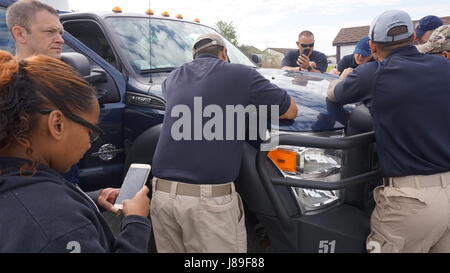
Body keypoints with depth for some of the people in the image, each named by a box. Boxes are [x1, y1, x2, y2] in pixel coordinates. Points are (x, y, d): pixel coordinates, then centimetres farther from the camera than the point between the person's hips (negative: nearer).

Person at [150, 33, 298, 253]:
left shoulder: (174, 77, 16)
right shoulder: (239, 74, 2)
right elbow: (290, 111, 12)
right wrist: (250, 97, 29)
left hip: (162, 193, 6)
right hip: (209, 198, -5)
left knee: (173, 249, 21)